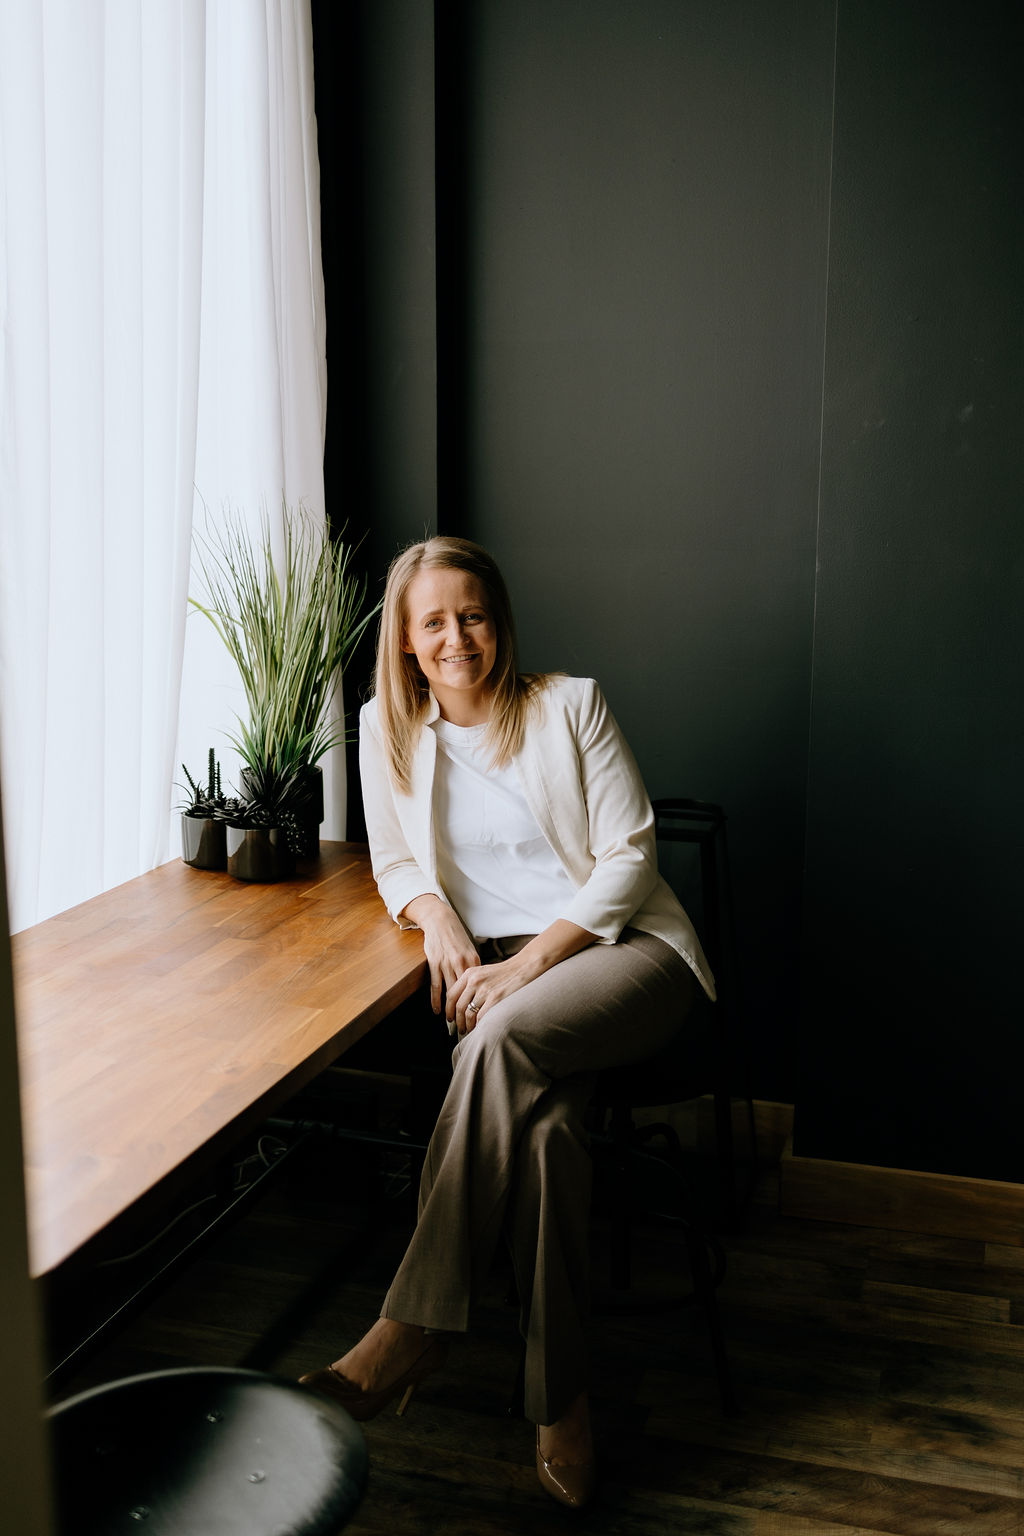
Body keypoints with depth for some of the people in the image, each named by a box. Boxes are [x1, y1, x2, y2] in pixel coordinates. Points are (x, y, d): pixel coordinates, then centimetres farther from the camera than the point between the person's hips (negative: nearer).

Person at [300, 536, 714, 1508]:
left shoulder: (569, 705, 0)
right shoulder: (388, 728, 9)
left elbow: (628, 855, -4)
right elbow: (394, 863, 17)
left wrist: (528, 963, -16)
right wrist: (438, 918, -8)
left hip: (616, 945, -2)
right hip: (493, 968, 2)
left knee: (507, 1040, -35)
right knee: (542, 1115, -31)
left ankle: (414, 1329, -28)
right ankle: (559, 1399, -22)